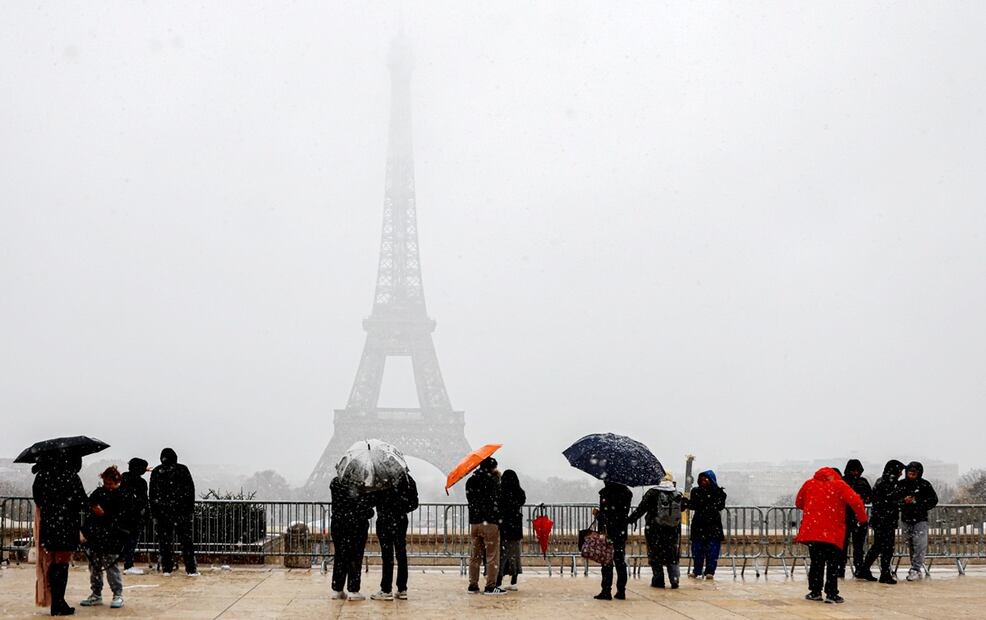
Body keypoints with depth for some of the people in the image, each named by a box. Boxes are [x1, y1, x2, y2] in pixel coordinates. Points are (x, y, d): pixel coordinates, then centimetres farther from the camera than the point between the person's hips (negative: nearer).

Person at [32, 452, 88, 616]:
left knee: (52, 563, 14)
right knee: (62, 564, 0)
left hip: (47, 524, 5)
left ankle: (56, 603, 20)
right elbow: (82, 502, -10)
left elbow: (37, 499, 11)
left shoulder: (41, 476, 3)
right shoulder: (71, 477, -12)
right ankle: (59, 605, 2)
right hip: (67, 525, -5)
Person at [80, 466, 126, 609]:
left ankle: (118, 595, 7)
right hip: (94, 538, 6)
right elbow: (88, 510, 14)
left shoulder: (122, 496, -6)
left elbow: (121, 517, -12)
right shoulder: (98, 492, 11)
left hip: (111, 540, -6)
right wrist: (86, 530, 3)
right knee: (94, 566, 11)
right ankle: (96, 594, 22)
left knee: (111, 566, -3)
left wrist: (104, 514, -17)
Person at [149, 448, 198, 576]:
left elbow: (152, 494, 4)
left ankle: (166, 569, 5)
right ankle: (191, 569, -1)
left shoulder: (156, 472, 3)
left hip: (162, 512, 1)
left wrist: (154, 513, 8)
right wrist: (191, 510, 3)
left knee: (165, 541, 5)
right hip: (182, 511, -1)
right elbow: (191, 490, 0)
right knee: (186, 541, 0)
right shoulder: (182, 469, 0)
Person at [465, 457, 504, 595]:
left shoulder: (470, 481, 10)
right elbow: (496, 501, -12)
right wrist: (499, 520, -5)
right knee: (492, 555, -1)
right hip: (490, 522, -6)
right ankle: (490, 586, -2)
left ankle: (473, 585, 15)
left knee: (475, 555, 13)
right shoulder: (493, 480, -10)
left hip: (474, 521, 6)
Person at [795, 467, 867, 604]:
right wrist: (862, 518, 4)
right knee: (832, 564, 6)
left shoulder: (809, 484, 8)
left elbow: (799, 502, 18)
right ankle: (831, 594, 1)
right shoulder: (839, 485, -1)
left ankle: (815, 592, 13)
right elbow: (855, 501, -11)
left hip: (812, 530, 2)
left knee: (816, 562, 14)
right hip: (833, 533, -2)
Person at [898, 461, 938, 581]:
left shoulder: (924, 485, -3)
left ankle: (916, 569, -11)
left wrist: (918, 502, -11)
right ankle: (919, 569, 19)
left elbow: (933, 500, 1)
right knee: (910, 546, 9)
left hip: (920, 519, -4)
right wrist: (904, 501, -11)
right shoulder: (901, 484, 4)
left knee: (920, 545, -11)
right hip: (906, 519, 4)